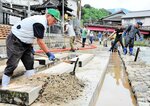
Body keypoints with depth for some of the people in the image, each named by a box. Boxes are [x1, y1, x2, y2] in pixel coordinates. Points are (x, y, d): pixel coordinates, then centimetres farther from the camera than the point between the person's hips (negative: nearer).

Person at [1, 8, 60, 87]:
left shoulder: (41, 19, 7)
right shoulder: (40, 23, -24)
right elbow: (40, 42, -21)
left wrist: (30, 47, 12)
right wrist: (49, 54, -15)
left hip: (24, 42, 10)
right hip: (15, 41, -10)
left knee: (29, 63, 6)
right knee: (12, 65, -8)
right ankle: (4, 87, 2)